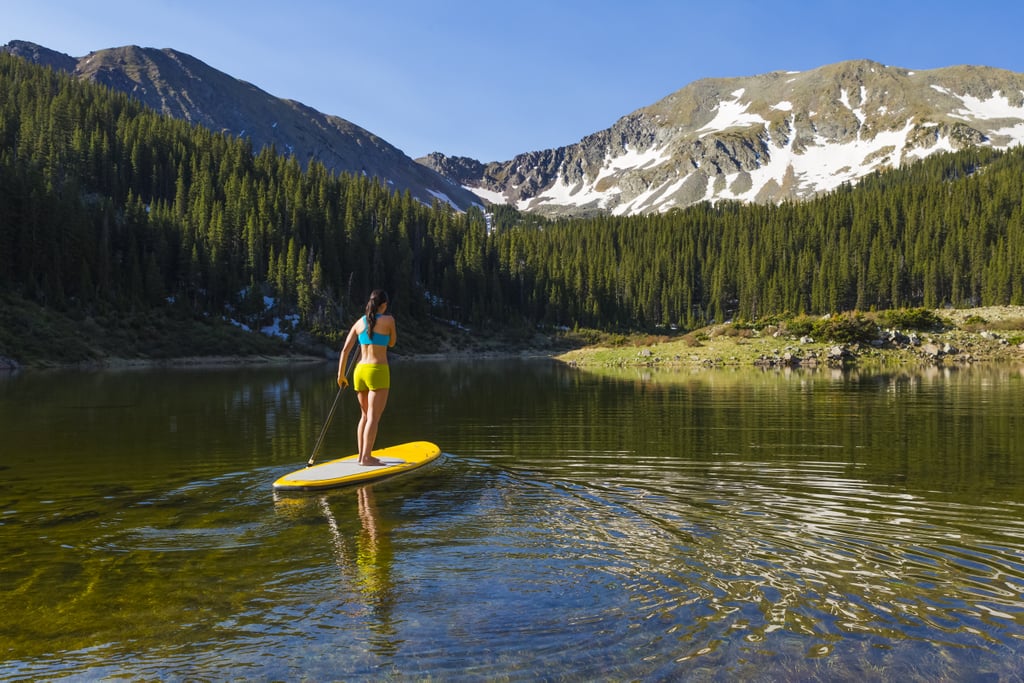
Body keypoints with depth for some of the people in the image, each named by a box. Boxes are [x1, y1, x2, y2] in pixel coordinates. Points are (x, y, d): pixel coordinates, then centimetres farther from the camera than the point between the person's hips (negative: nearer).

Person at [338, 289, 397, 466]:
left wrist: (341, 374, 9)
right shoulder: (388, 320, -3)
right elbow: (391, 343, 12)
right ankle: (366, 458, -11)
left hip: (360, 371, 6)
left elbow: (345, 349, 5)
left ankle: (362, 455, 19)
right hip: (378, 372, -6)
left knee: (365, 415, 17)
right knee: (374, 417, -6)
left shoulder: (359, 323, 9)